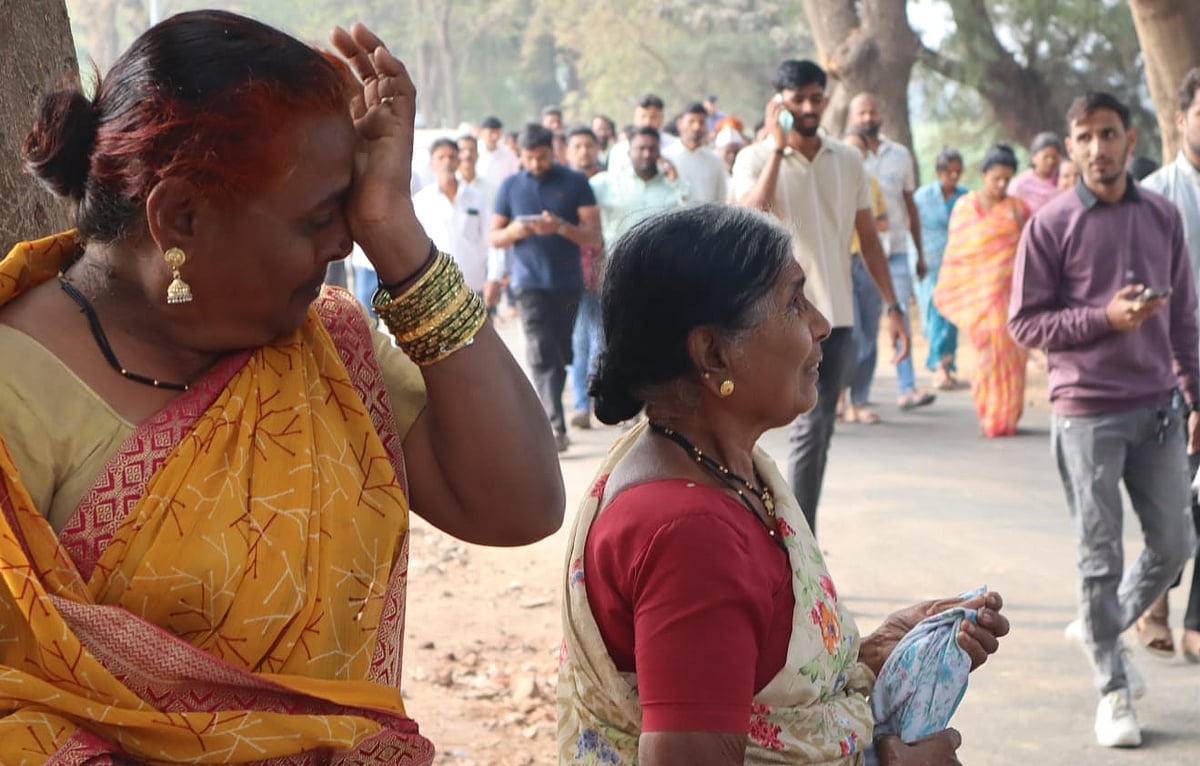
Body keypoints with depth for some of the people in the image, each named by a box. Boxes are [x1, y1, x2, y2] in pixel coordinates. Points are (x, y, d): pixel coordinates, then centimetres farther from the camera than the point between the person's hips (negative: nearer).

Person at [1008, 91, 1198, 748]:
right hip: (1087, 412, -4)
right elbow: (1023, 322, -6)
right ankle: (1113, 689, 14)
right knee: (1101, 555, 1)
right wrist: (1106, 317, -17)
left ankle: (1099, 629, 34)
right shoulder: (1051, 224, -5)